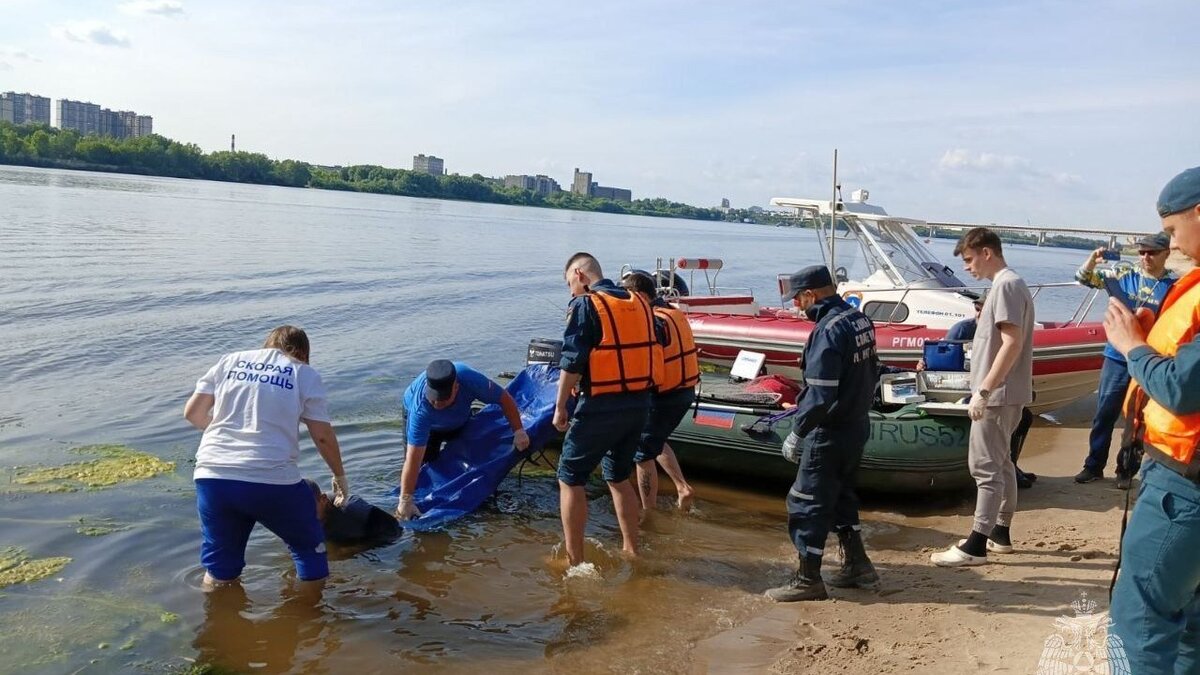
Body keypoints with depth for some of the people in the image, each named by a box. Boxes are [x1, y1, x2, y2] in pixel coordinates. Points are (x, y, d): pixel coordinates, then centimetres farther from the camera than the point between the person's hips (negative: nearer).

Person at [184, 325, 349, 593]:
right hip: (272, 480, -3)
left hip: (212, 477, 3)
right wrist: (340, 476, 17)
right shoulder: (305, 374, 9)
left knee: (220, 565, 20)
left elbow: (192, 413, 14)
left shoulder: (230, 360, 16)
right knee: (310, 550, 20)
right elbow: (323, 435, 3)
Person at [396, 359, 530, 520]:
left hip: (459, 418, 3)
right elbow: (413, 459, -46)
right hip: (423, 421, -3)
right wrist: (405, 500, -46)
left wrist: (519, 431, -29)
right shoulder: (421, 409, -48)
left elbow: (505, 399, -27)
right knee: (424, 461, -12)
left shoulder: (471, 379, -44)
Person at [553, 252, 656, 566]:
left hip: (601, 407, -7)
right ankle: (631, 549, 30)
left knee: (570, 478, 6)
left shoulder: (585, 305, -10)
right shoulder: (640, 304, 10)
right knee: (619, 477, 23)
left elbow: (572, 362, -14)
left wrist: (560, 406, -6)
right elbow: (646, 350, 13)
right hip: (639, 404, 7)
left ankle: (574, 561, 8)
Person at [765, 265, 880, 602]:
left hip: (830, 434, -9)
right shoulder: (860, 320, 5)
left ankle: (808, 579, 9)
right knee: (842, 496, 22)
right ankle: (856, 564, 30)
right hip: (858, 426, 9)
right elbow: (871, 373, 15)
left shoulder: (827, 330, -23)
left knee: (807, 503, 1)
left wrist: (796, 433, -17)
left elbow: (819, 395, -25)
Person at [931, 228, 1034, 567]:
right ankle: (1000, 533, 27)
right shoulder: (1008, 284, 15)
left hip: (998, 394, -11)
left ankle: (976, 546, -3)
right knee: (1001, 463, 17)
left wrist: (983, 390, -24)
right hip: (1003, 393, 11)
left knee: (985, 466, -7)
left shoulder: (1006, 285, -16)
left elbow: (1012, 343, -23)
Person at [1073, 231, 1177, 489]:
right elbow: (1084, 278, 0)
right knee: (1104, 414, 6)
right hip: (1117, 358, 2)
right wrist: (1093, 258, -19)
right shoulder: (1125, 276, 2)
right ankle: (1094, 465, 16)